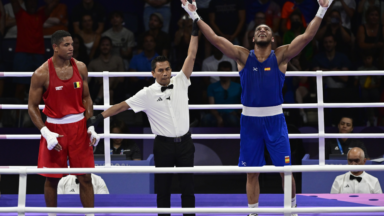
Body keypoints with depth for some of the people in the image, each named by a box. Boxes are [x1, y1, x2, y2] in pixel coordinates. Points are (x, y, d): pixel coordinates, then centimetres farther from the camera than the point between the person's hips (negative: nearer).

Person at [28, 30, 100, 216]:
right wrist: (46, 133, -17)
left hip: (79, 126, 3)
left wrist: (91, 126, 0)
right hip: (54, 128, -3)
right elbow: (32, 106, -7)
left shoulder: (80, 68, 0)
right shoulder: (42, 74, -12)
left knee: (85, 177, 3)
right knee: (52, 179, 5)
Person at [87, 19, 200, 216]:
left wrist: (195, 31, -11)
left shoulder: (180, 83, 2)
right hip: (164, 145, -1)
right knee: (163, 187, 5)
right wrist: (98, 117, -8)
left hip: (184, 142, 1)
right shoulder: (148, 94, -3)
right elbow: (123, 105, -3)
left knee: (188, 186, 4)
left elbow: (191, 57, -3)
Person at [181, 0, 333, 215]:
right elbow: (215, 39, -5)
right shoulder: (244, 56, 2)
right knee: (252, 172, 7)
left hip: (274, 120, -1)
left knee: (285, 169, -1)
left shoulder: (280, 56, -1)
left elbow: (307, 37, -11)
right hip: (250, 120, 1)